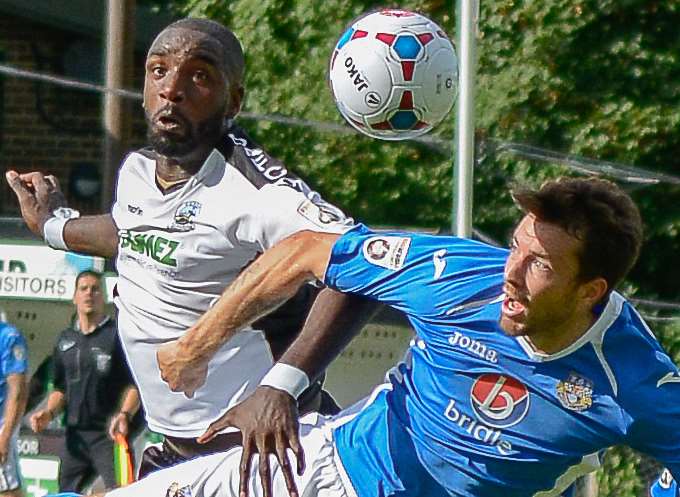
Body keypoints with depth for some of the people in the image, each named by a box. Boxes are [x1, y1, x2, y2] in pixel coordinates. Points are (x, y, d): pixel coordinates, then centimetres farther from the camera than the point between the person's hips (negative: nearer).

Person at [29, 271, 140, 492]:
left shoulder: (117, 334, -1)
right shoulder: (65, 339, 17)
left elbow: (135, 384, -7)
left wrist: (125, 414, -24)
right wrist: (49, 412, 4)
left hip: (109, 434, -6)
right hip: (75, 434, 6)